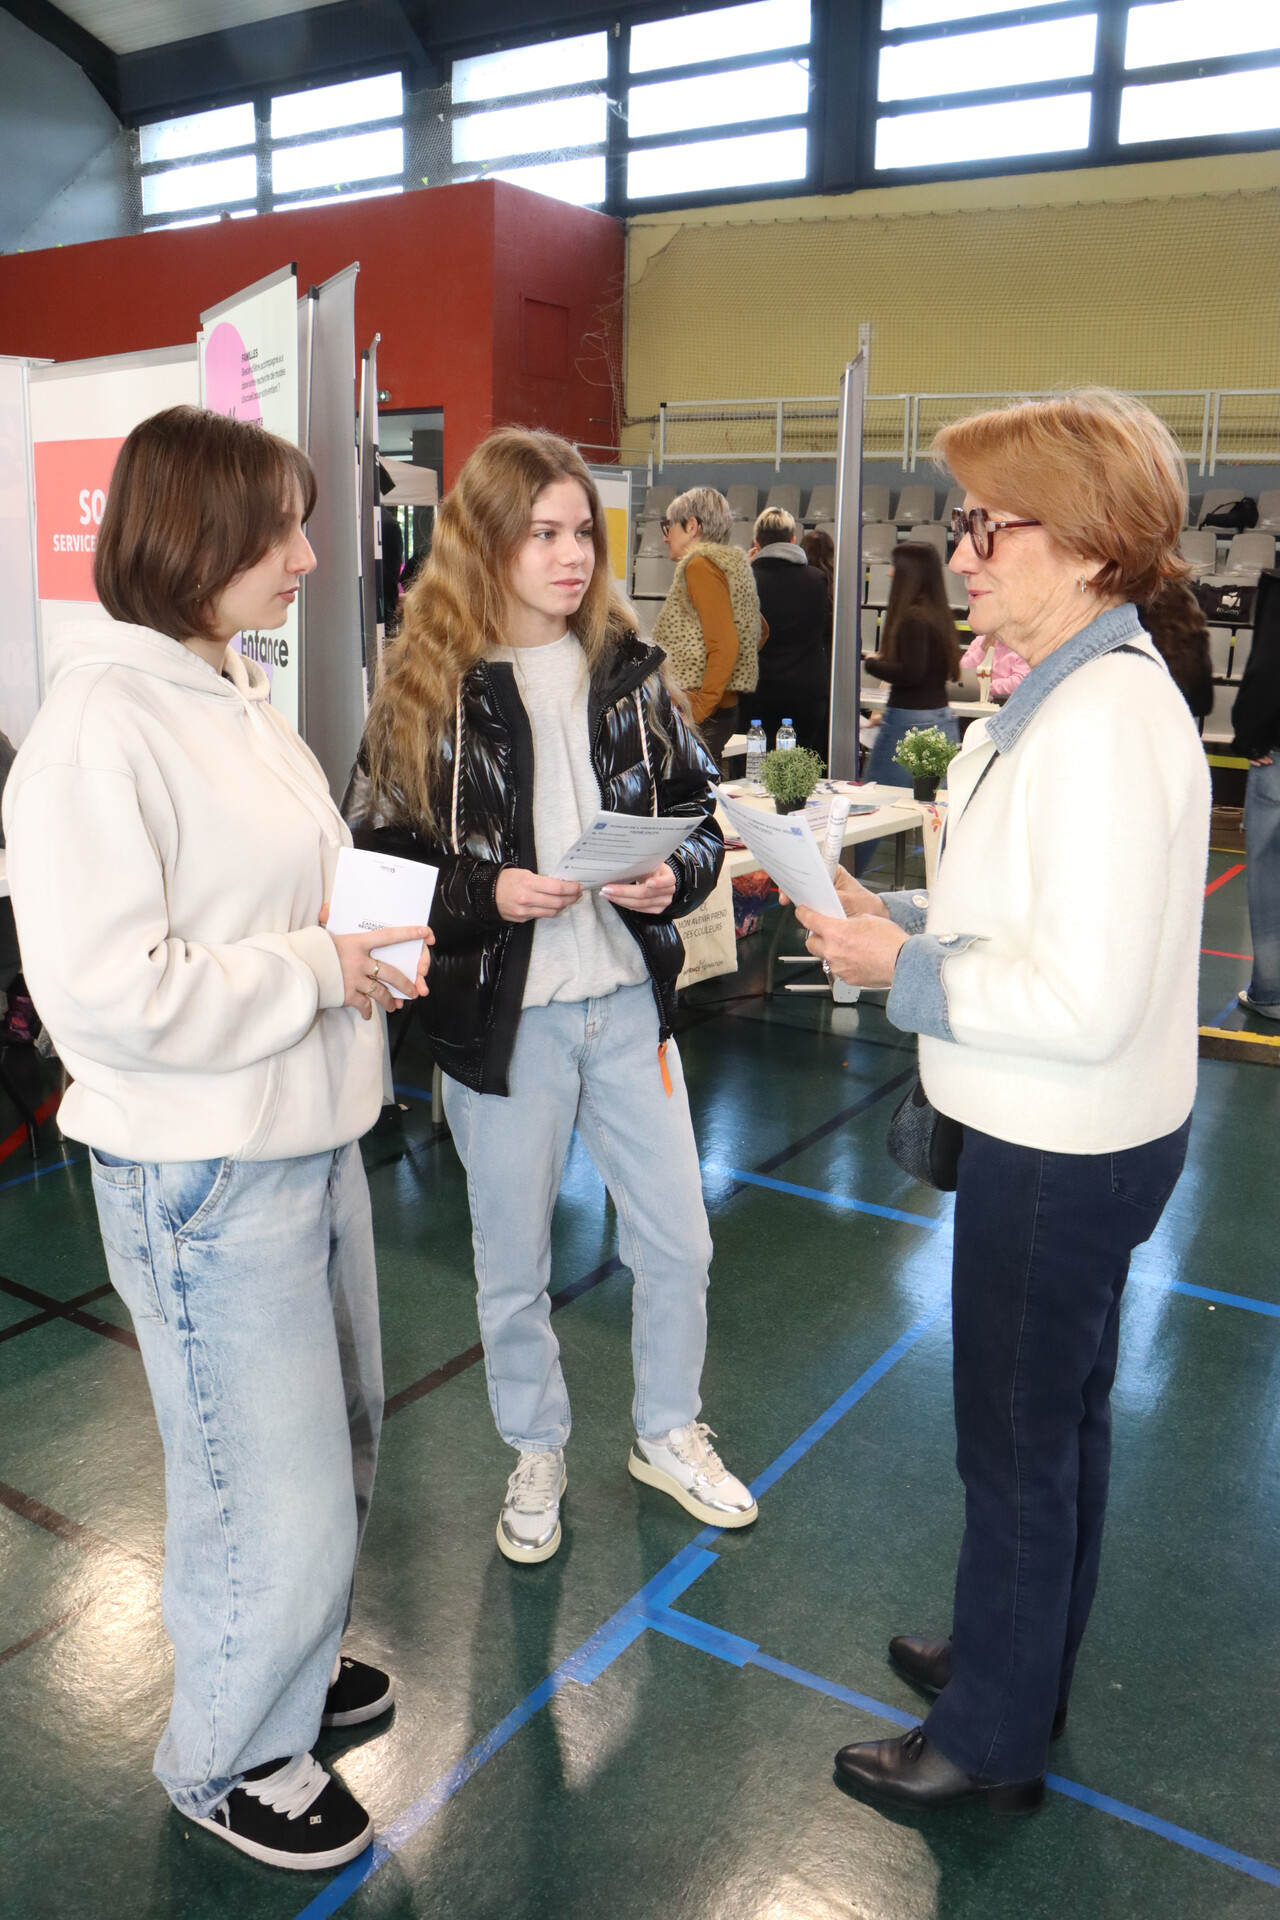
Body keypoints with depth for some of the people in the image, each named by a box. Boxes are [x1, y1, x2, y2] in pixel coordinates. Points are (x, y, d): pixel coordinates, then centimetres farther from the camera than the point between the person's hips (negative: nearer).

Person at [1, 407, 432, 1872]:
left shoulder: (235, 694, 8)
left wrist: (369, 934, 1)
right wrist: (319, 967, -19)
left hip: (309, 1139, 9)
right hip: (206, 1174, -9)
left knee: (333, 1432, 25)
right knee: (269, 1483, 7)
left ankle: (287, 1653, 51)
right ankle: (228, 1755, 35)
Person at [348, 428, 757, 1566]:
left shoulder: (630, 671, 2)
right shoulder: (428, 690, -8)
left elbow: (701, 814, 8)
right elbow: (376, 861, -6)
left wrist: (675, 875, -13)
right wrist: (487, 894, -21)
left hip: (629, 1002, 3)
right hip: (500, 1015, -3)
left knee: (677, 1240, 13)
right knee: (513, 1261, 14)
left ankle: (668, 1434, 39)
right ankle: (537, 1456, 39)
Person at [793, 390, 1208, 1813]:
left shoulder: (1104, 721, -25)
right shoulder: (1066, 693, 7)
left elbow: (1087, 999, -29)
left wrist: (907, 970, -18)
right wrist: (899, 917, 2)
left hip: (1062, 1149, -10)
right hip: (1061, 1139, 10)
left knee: (1017, 1441, 8)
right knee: (1058, 1418, 24)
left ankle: (990, 1739, 31)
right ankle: (1017, 1660, 46)